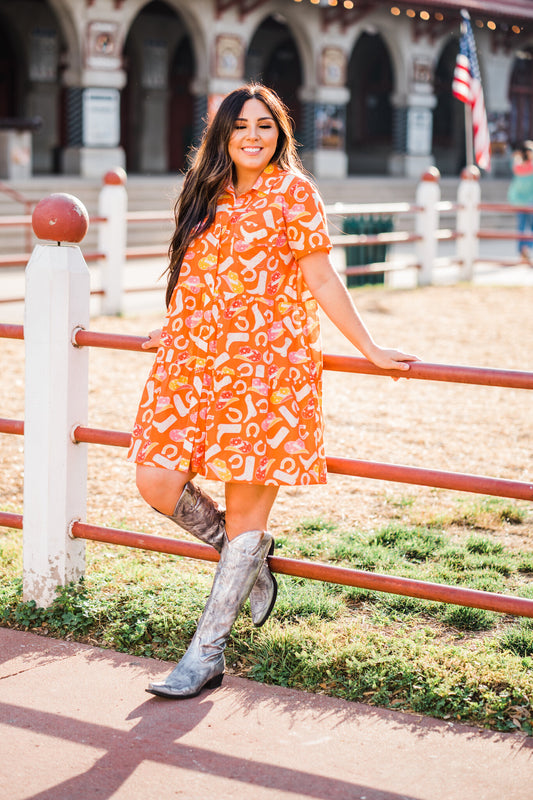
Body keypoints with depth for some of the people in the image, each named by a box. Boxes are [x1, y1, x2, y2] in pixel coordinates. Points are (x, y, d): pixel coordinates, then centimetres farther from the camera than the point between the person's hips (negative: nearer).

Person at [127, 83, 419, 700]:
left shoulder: (293, 193, 0)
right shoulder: (207, 194, 15)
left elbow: (321, 280, 1)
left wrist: (368, 349, 0)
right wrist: (171, 332, 38)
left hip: (266, 365, -5)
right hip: (193, 362, 6)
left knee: (246, 511, -2)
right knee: (157, 482, -7)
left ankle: (206, 655, 6)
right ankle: (250, 558, 22)